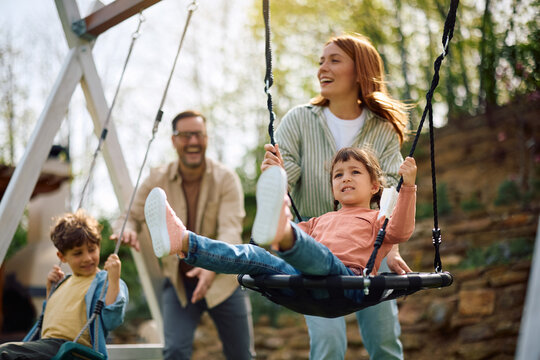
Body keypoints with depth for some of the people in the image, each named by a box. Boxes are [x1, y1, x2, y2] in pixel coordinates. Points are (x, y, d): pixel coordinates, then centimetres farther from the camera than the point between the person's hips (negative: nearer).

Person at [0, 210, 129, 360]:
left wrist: (114, 279, -19)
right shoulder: (63, 283, 26)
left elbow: (110, 321, -15)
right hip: (46, 344, 9)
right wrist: (50, 288, 26)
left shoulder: (105, 282, 2)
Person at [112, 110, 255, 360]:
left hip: (223, 278, -1)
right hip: (178, 281, 1)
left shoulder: (226, 179, -13)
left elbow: (230, 231, -24)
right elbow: (131, 215, 1)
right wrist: (127, 230, -26)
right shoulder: (157, 180, -5)